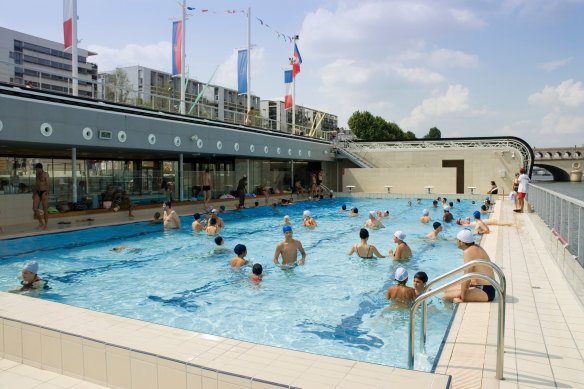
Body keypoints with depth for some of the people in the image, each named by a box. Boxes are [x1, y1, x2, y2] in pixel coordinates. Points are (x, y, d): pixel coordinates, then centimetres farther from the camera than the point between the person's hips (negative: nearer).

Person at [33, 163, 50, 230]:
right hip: (37, 192, 7)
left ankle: (46, 224, 5)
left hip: (44, 192, -7)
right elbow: (36, 183, 21)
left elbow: (48, 185, -14)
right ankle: (41, 223, 13)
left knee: (45, 209, -3)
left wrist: (46, 193, -22)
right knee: (34, 208, 0)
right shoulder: (37, 174, 13)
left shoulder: (45, 174, -7)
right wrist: (34, 193, 18)